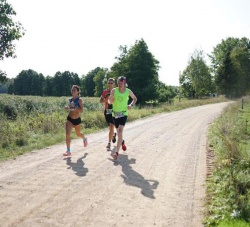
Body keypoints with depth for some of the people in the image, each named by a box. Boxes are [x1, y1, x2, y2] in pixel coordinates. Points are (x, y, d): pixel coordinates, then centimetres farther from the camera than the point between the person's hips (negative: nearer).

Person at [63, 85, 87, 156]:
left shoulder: (79, 100, -14)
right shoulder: (70, 99, 2)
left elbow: (81, 110, -22)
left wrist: (74, 106, -32)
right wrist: (67, 108, -4)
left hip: (77, 120, -3)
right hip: (69, 119, 3)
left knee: (78, 134, 18)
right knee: (67, 134, -13)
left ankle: (84, 139, 54)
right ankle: (68, 151, -9)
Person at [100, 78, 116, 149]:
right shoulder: (105, 91, 6)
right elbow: (100, 100, 10)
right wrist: (106, 100, -10)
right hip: (107, 111, 3)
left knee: (112, 127, -12)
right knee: (110, 127, 15)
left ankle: (109, 143, -10)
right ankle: (114, 135, 46)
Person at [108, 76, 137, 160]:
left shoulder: (128, 91, -6)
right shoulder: (114, 90, -6)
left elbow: (135, 98, 12)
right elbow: (110, 102, -3)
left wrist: (131, 105, -6)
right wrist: (110, 99, -26)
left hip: (123, 114, -2)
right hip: (115, 114, 3)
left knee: (120, 132, -17)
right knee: (118, 132, 18)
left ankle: (116, 152, -19)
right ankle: (122, 142, 52)